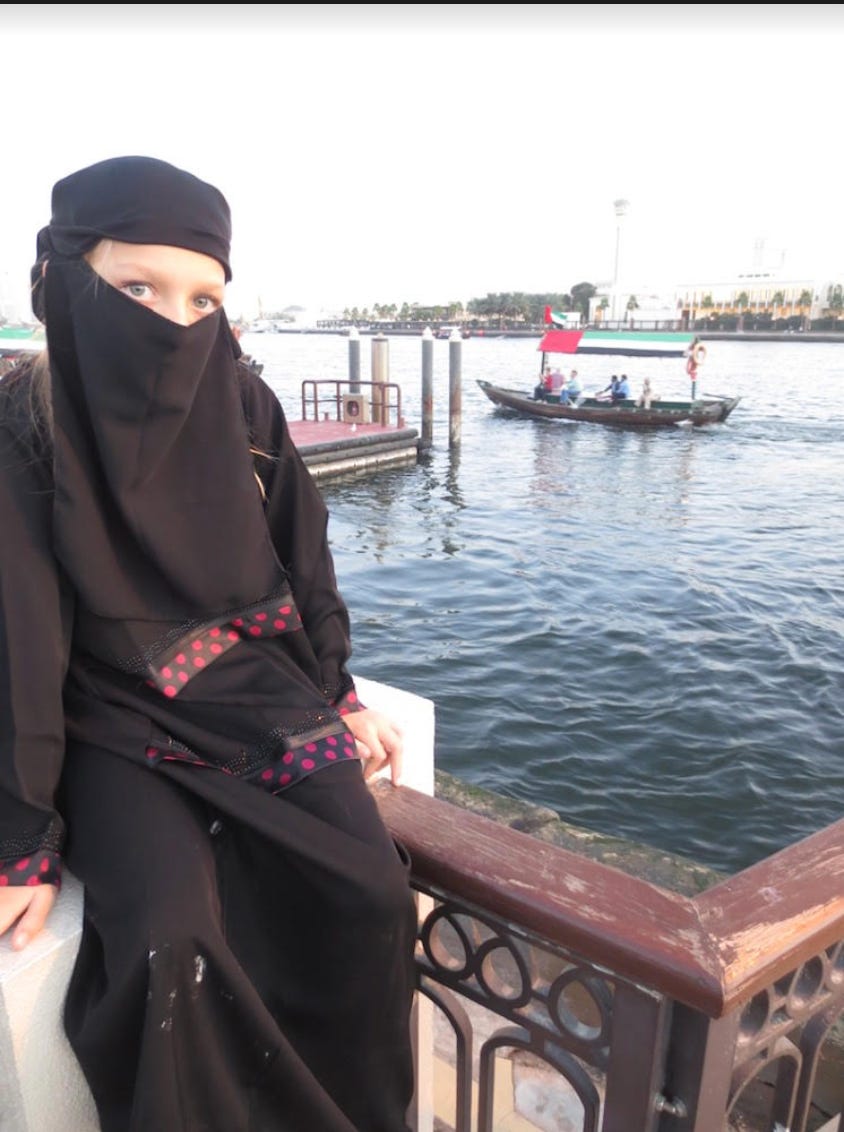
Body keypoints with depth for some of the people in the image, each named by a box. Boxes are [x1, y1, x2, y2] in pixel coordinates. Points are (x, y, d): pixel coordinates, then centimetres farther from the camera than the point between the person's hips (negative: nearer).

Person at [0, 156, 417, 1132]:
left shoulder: (244, 408, -3)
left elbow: (303, 562, 7)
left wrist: (341, 700, 8)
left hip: (261, 689, 3)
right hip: (115, 722, -2)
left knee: (368, 896, -14)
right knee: (171, 942, -24)